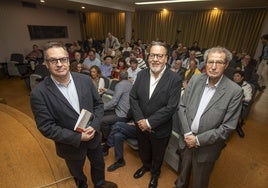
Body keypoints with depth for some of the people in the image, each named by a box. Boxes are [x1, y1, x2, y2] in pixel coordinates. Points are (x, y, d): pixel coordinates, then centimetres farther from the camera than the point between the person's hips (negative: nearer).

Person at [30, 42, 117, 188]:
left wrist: (94, 126, -18)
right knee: (77, 173, 27)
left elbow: (98, 104, -4)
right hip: (71, 145, -2)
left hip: (93, 136, 3)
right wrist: (78, 137, -21)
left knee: (98, 164, 28)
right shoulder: (39, 94, -20)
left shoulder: (85, 80, -12)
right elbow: (46, 127, -17)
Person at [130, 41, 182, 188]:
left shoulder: (175, 79, -20)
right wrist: (140, 120, -16)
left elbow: (171, 107, -23)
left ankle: (155, 173, 57)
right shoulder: (141, 74, -6)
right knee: (143, 151, 29)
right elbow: (133, 97, -6)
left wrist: (149, 122, -21)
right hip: (141, 125, 4)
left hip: (160, 129, -3)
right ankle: (146, 165, 62)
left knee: (157, 155, 24)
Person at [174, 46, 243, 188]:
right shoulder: (195, 80, -7)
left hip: (207, 147, -3)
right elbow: (182, 106, -5)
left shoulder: (235, 91, -17)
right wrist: (187, 133, -12)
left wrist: (198, 140, -16)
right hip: (186, 139, 3)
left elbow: (228, 127, -16)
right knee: (183, 171, 30)